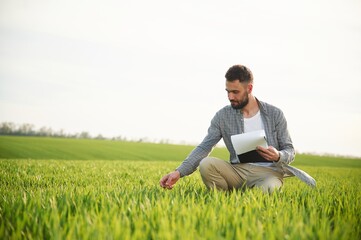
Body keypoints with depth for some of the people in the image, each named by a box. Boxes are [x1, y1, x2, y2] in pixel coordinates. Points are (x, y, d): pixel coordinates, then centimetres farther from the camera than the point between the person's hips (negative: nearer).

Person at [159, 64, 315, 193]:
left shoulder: (274, 114, 2)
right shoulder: (223, 116, 3)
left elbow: (290, 150, 7)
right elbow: (204, 147, -3)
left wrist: (278, 156, -19)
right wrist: (179, 172, -18)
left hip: (268, 172, -2)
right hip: (238, 170, 2)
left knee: (266, 189, -39)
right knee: (206, 164, -27)